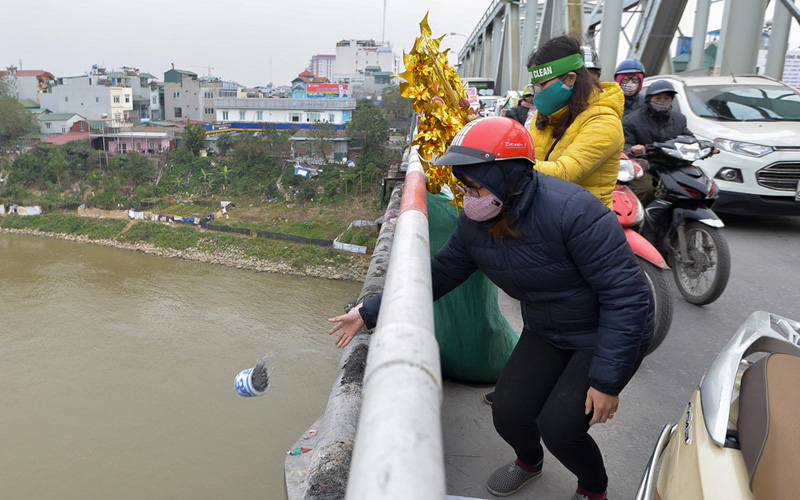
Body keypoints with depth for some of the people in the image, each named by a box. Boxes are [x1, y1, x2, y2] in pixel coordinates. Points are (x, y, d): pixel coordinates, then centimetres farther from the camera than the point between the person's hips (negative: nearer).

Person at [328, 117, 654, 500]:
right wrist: (369, 313, 0)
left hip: (606, 334, -6)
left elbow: (625, 293, -28)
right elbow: (439, 273, 2)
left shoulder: (571, 211, -31)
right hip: (545, 332, 6)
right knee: (508, 414, -2)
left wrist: (606, 380, -26)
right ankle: (528, 462, 38)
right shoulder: (474, 224, -9)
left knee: (559, 426, -14)